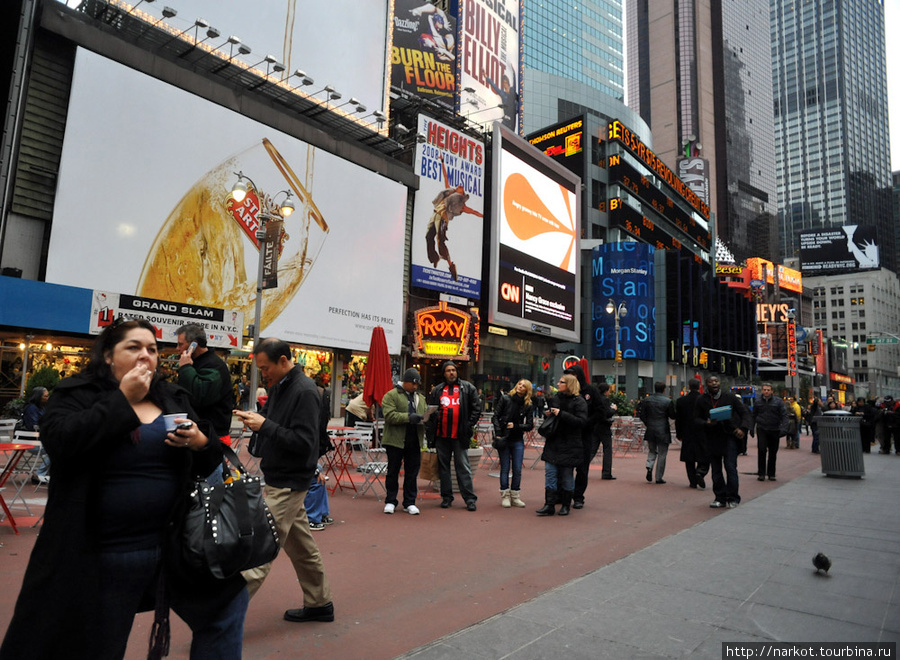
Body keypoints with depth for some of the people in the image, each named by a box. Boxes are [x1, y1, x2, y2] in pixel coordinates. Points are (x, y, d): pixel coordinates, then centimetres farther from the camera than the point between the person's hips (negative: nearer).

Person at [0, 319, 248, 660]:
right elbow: (59, 440, -23)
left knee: (227, 602, 8)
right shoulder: (76, 393, -2)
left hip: (173, 544, 4)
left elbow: (213, 457, 8)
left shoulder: (174, 398, 7)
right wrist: (122, 399, -19)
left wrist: (201, 443, -15)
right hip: (97, 554, -3)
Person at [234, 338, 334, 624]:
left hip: (288, 482, -10)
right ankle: (319, 603, 30)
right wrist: (254, 418, -2)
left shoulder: (304, 392, -19)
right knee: (300, 544, 18)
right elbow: (273, 421, 19)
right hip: (279, 478, 10)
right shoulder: (278, 386, 9)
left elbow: (304, 442, -24)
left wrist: (264, 425, -22)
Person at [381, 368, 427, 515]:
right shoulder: (391, 395, -3)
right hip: (396, 440, -5)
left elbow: (425, 414, 20)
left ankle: (410, 503, 19)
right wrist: (408, 417, -24)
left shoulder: (420, 398, 17)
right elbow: (389, 415, -15)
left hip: (414, 441, 5)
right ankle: (390, 501, 19)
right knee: (393, 472, 7)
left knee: (412, 473, 8)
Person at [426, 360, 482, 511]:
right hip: (441, 435, 3)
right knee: (443, 466, 10)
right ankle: (446, 497, 20)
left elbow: (476, 407, 3)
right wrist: (430, 432, 1)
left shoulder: (467, 388, 5)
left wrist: (469, 425, -7)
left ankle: (469, 498, 4)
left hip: (459, 435, -3)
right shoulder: (437, 390, 10)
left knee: (463, 467, -1)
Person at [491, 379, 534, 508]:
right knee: (505, 468, 3)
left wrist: (515, 426, -11)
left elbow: (530, 425, 2)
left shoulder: (527, 405, 3)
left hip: (518, 440, 2)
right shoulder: (505, 399, -2)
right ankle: (505, 497, 13)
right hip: (503, 438, -2)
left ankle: (515, 497, 15)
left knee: (517, 469, 3)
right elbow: (495, 416, -3)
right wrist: (498, 434, -12)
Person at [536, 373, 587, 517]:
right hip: (553, 443, 5)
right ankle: (549, 505, 3)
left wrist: (561, 414, -21)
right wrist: (548, 414, 3)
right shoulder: (555, 399, 12)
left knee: (567, 475, 4)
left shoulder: (579, 402, -7)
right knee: (550, 473, -1)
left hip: (570, 446, -5)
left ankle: (565, 505, 18)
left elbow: (582, 421, -19)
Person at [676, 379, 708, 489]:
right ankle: (700, 472, -16)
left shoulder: (681, 401, -2)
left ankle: (693, 482, 8)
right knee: (704, 458, 9)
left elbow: (678, 419, 3)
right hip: (703, 434, -1)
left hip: (687, 435, 1)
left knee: (689, 459, 8)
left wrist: (679, 434, 12)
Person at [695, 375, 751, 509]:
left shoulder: (730, 397, 1)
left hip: (729, 437, -2)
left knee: (730, 468, -6)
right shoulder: (702, 400, 5)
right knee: (716, 470, 7)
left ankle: (733, 498, 6)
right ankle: (720, 498, 17)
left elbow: (745, 413, 5)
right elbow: (697, 419, 10)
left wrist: (743, 429, -9)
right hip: (712, 439, 2)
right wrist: (706, 423, -12)